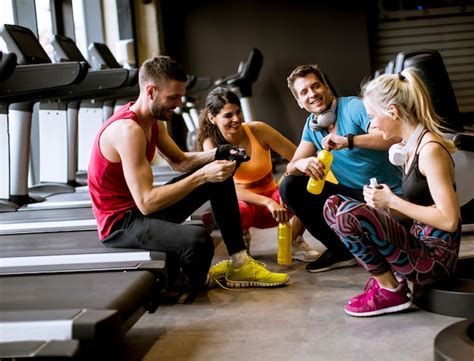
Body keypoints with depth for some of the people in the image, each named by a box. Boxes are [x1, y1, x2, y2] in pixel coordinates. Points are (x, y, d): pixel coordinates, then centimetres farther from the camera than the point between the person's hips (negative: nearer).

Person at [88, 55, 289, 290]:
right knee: (198, 241, -36)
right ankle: (196, 282, 1)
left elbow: (180, 162, 15)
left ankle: (239, 263, 8)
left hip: (143, 207, 10)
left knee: (220, 177, 11)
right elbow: (146, 202, -31)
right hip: (120, 222, -10)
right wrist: (202, 175, -30)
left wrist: (219, 154, -4)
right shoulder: (128, 130, -26)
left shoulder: (153, 120, 4)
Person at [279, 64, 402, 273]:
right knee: (289, 186, -3)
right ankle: (340, 250, 5)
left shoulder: (353, 107, -15)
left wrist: (348, 141, -37)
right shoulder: (311, 125, 7)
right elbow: (291, 168, 2)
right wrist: (301, 164, -23)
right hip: (350, 194, 8)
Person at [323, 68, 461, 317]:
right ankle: (385, 276, 6)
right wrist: (384, 205, -2)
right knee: (333, 205, 9)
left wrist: (392, 201, -18)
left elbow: (449, 220, -23)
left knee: (350, 213, -26)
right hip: (418, 241, 9)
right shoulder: (410, 145, 9)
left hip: (435, 256, -9)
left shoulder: (430, 149, -18)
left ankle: (391, 291, -6)